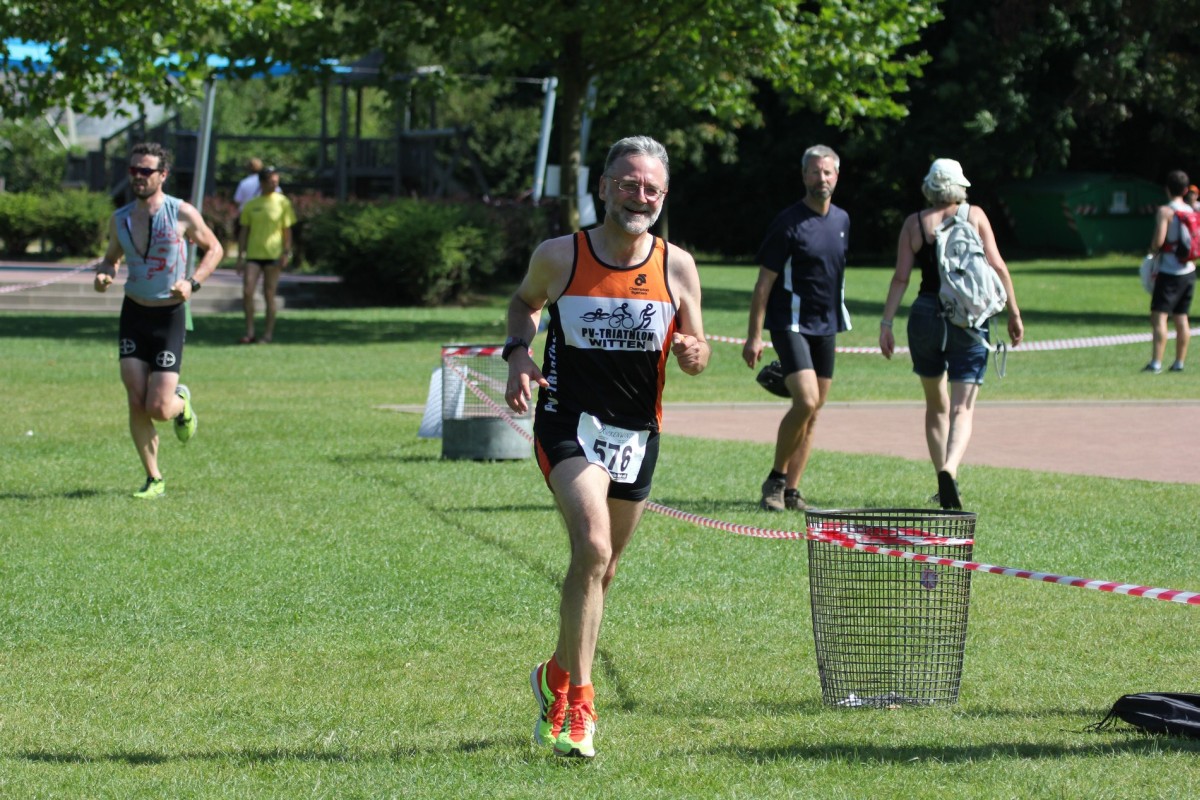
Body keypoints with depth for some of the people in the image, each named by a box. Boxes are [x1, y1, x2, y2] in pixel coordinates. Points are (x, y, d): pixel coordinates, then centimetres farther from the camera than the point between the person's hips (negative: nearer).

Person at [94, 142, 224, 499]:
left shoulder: (183, 214, -9)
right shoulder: (119, 219, 3)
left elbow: (214, 248, 4)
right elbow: (111, 257, 19)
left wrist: (193, 283, -12)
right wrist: (103, 273, -5)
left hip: (169, 316, -3)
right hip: (133, 313, 3)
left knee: (159, 410, -9)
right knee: (136, 403, -6)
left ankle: (181, 402, 28)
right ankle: (153, 480, 8)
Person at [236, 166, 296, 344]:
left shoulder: (282, 202, 1)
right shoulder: (251, 205, 6)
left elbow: (287, 230, 2)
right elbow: (243, 231, 11)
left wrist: (286, 253, -6)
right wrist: (240, 257, 7)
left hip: (273, 255, -2)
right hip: (253, 255, 2)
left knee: (269, 294, 2)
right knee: (247, 291, -9)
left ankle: (268, 333, 12)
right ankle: (249, 332, -1)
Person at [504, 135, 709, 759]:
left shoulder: (677, 268, -1)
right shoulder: (558, 257, -5)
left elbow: (697, 352, 7)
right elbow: (523, 302, 15)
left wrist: (692, 353, -17)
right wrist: (518, 353, -4)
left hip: (638, 432, 4)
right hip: (568, 421, -4)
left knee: (601, 569, 14)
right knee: (593, 548, -24)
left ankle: (557, 675, 40)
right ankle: (576, 704, -18)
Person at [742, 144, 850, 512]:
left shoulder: (842, 220, 10)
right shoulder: (789, 223, -10)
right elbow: (764, 282, -10)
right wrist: (755, 336, -14)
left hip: (826, 327, 7)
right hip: (791, 325, -7)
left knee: (812, 413, 6)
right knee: (806, 401, -20)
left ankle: (791, 490, 11)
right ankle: (775, 479, -5)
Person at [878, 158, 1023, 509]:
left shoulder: (914, 223, 3)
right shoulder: (975, 216, 2)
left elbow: (901, 277, -3)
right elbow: (997, 267, -1)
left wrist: (886, 323, -1)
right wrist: (1014, 313, 4)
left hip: (926, 316, 1)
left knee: (936, 406, 18)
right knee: (962, 408, -5)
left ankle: (945, 481, 19)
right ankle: (950, 469, -30)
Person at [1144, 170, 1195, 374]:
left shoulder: (1165, 211, -12)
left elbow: (1158, 240, -20)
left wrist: (1153, 250, 0)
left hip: (1169, 271, -7)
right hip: (1188, 272, 7)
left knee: (1159, 316, -9)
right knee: (1181, 318, 12)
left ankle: (1156, 363, -18)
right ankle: (1179, 362, 14)